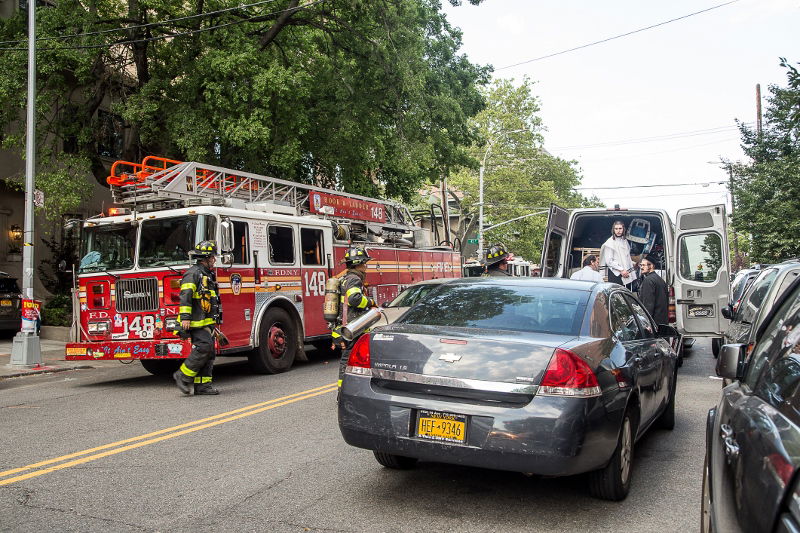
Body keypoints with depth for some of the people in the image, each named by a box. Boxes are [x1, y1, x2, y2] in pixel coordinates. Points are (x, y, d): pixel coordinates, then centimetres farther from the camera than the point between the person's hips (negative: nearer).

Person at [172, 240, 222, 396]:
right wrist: (185, 317, -25)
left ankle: (202, 385, 8)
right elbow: (185, 296, -18)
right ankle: (183, 376, -7)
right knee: (203, 348, -17)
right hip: (197, 321, -10)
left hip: (208, 322, 10)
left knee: (209, 353, 6)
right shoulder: (194, 272, -8)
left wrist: (214, 322, 28)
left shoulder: (208, 275, 22)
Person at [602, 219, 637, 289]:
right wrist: (621, 270, -13)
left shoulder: (625, 241, 15)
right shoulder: (610, 243, -6)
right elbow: (609, 261, -11)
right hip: (616, 275, -6)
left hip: (627, 274, 6)